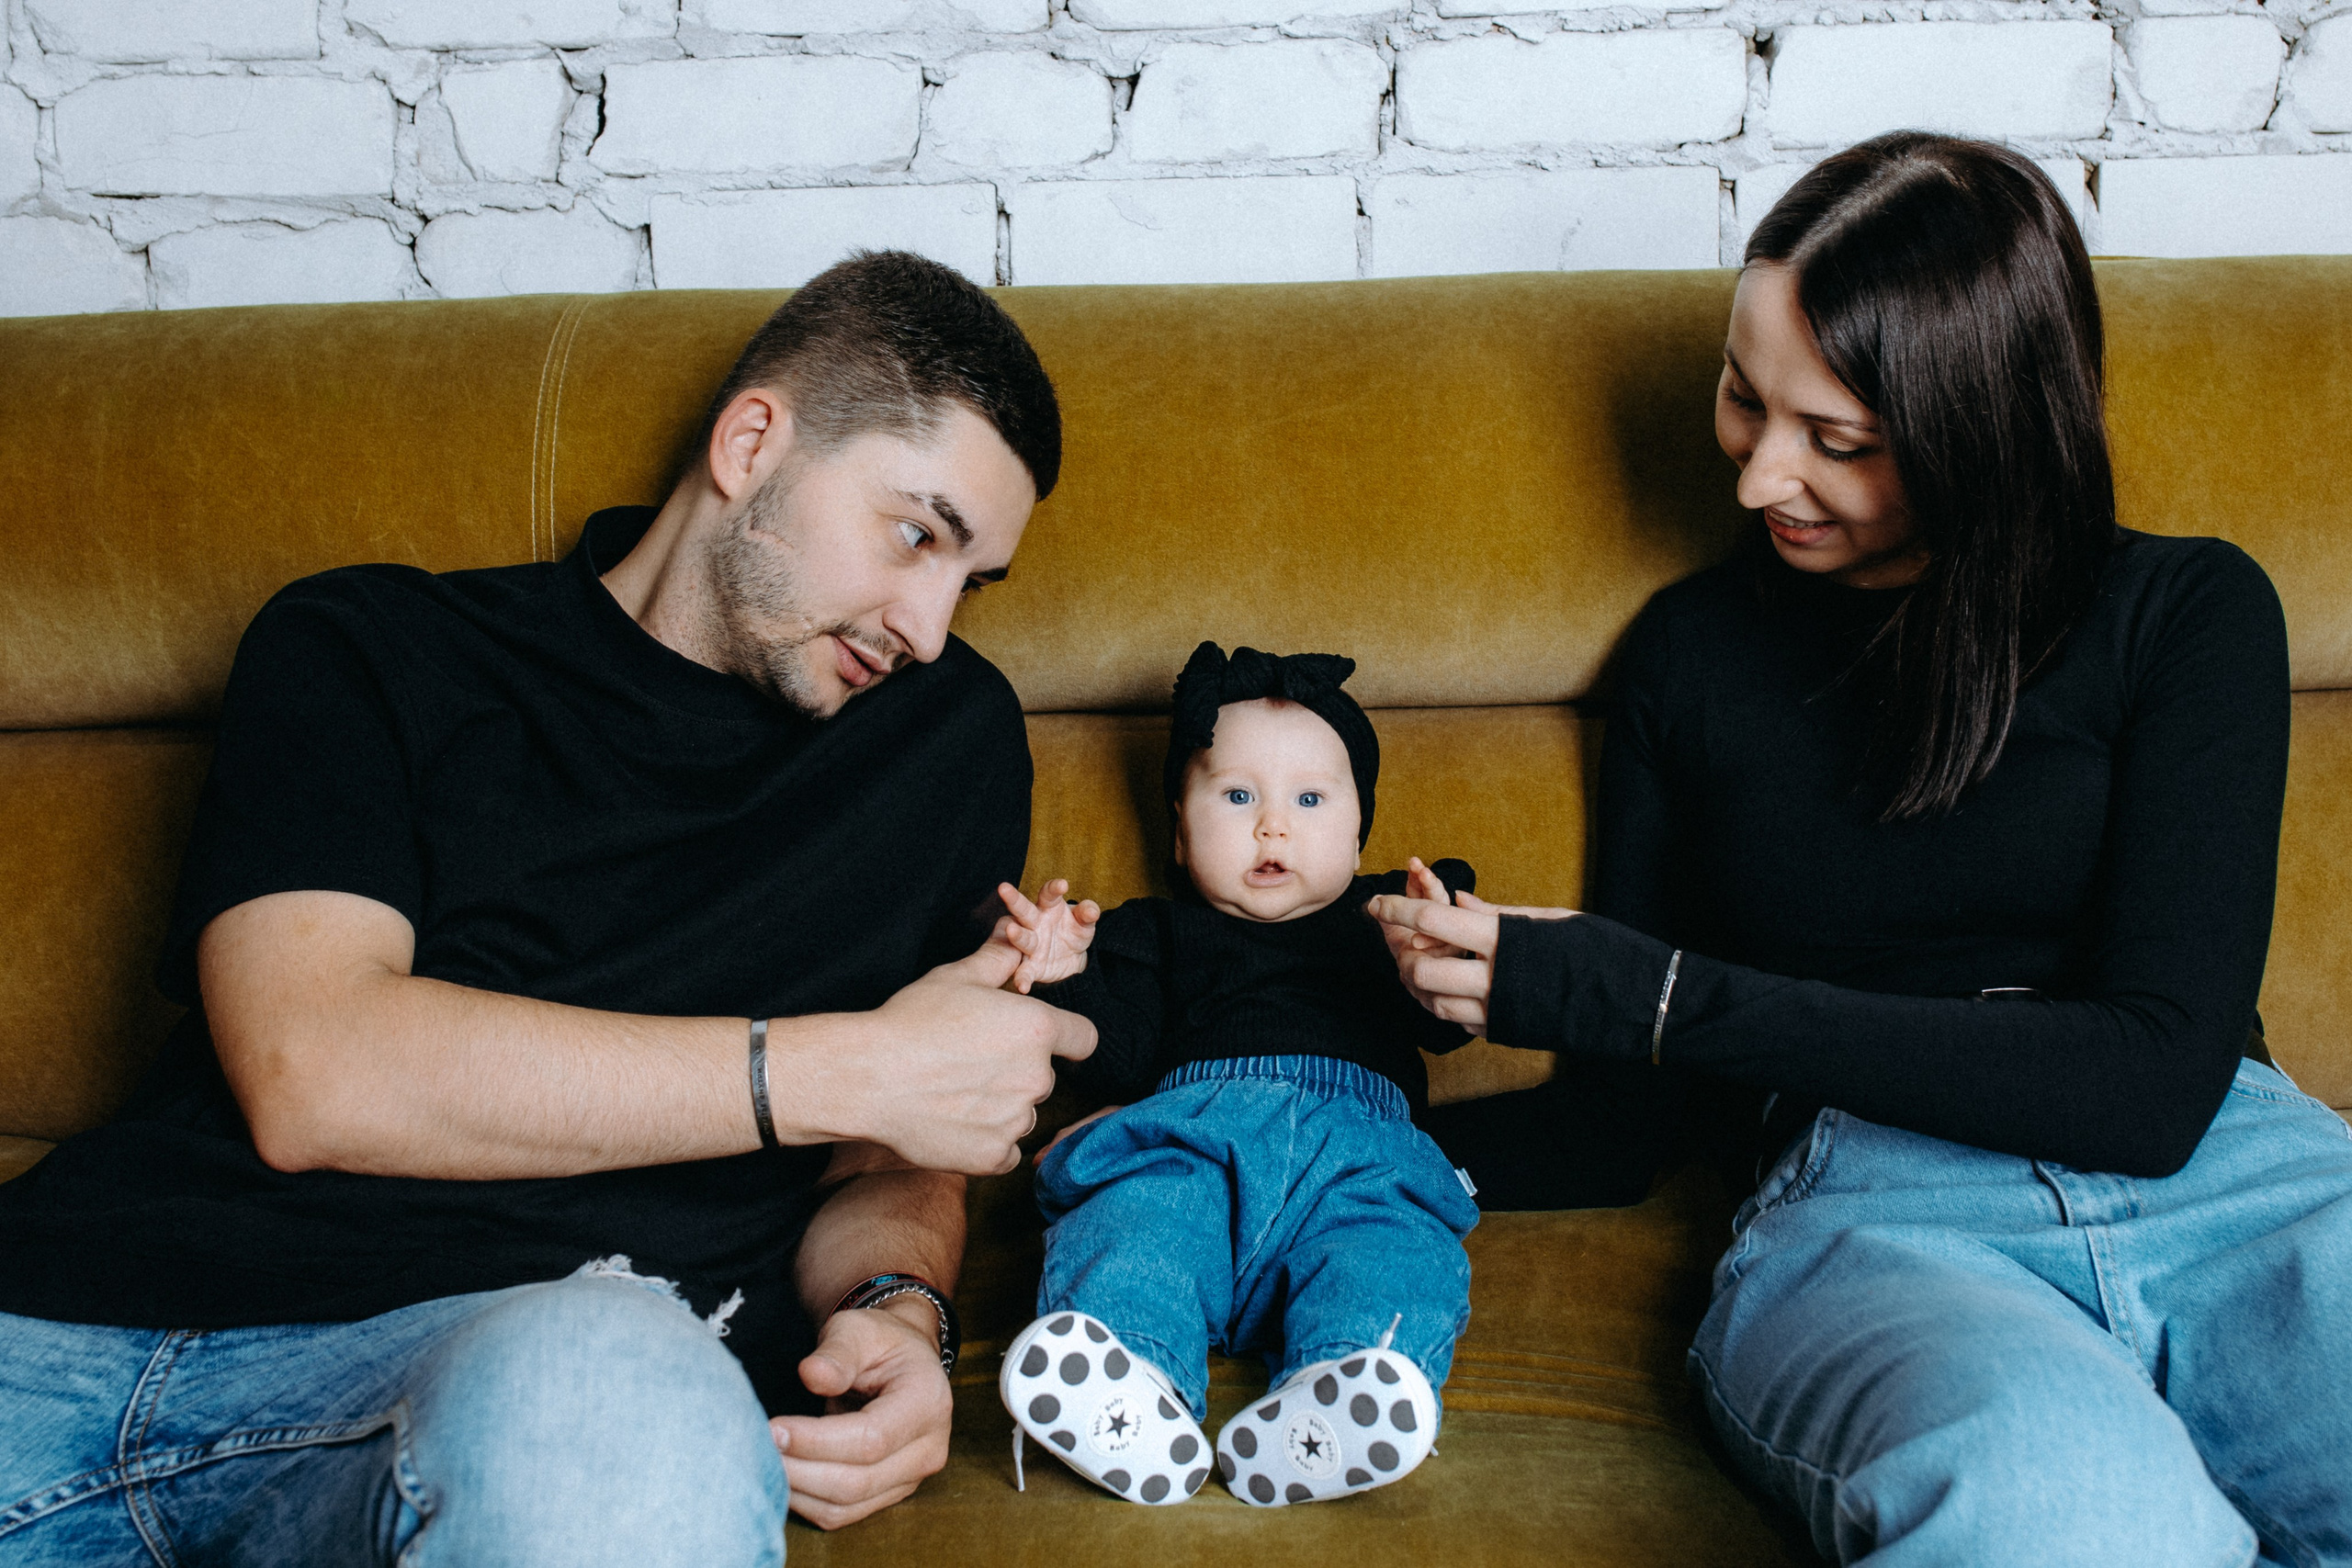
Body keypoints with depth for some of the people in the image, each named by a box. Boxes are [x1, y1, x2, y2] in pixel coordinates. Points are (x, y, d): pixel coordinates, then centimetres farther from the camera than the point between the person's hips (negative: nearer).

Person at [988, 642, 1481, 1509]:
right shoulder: (1162, 931, 33)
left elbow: (1444, 1025, 17)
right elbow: (1119, 1057, 18)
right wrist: (1068, 979, -1)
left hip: (1358, 1142, 0)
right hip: (1193, 1127, 0)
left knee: (1396, 1243, -34)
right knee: (1136, 1207, -34)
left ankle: (1332, 1406, -58)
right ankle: (1131, 1388, -58)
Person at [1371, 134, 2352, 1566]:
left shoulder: (2187, 616, 8)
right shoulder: (1696, 649, 16)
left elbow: (2155, 1082, -6)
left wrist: (1657, 998, -11)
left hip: (2235, 1178, 1)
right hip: (1869, 1219, 0)